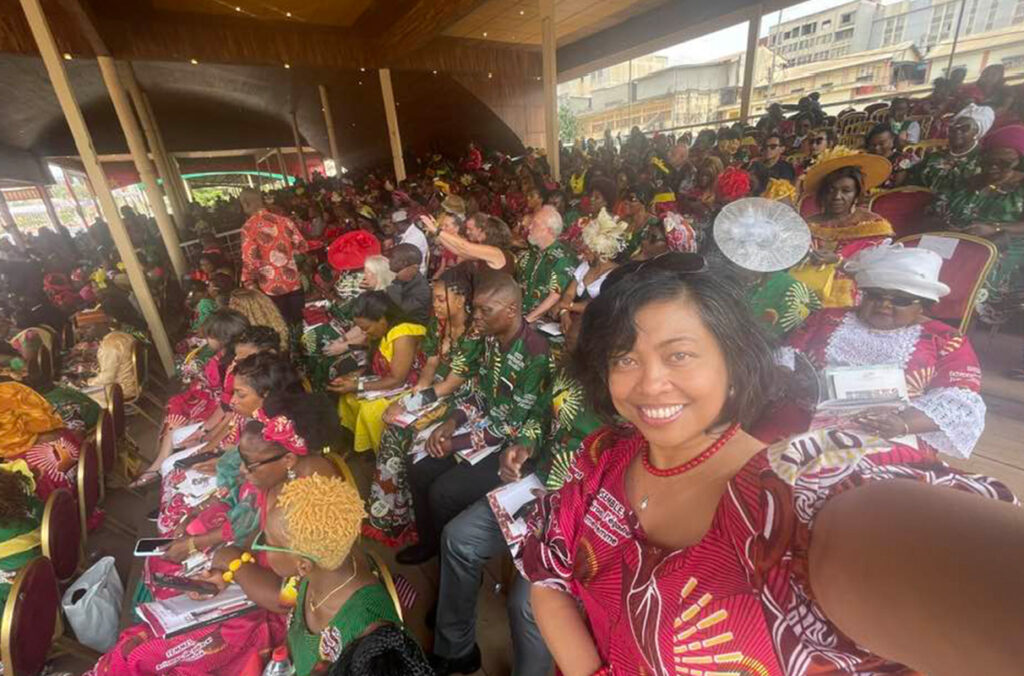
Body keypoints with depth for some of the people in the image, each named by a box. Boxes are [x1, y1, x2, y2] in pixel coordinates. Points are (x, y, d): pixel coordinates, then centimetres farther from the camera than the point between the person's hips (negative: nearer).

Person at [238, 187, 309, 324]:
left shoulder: (249, 227, -12)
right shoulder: (283, 220, 0)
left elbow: (250, 261, -14)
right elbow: (303, 246, 4)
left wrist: (248, 285, -1)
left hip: (272, 287, -3)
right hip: (294, 282, 3)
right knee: (299, 321, 16)